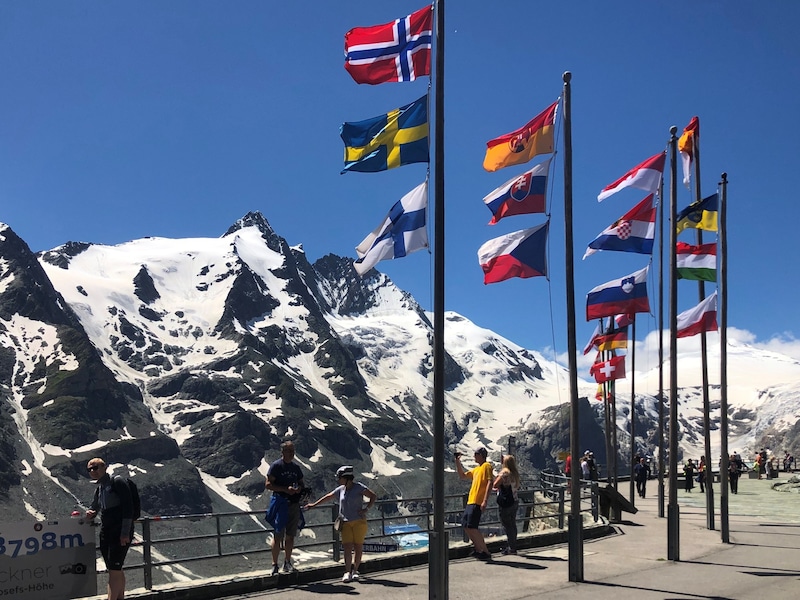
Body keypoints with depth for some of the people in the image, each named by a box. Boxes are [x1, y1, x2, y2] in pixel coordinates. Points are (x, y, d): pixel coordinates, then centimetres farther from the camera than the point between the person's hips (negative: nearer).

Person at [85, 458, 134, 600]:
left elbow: (128, 507, -16)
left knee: (114, 569, -11)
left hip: (120, 533, -8)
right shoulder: (99, 489, 15)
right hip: (106, 532, 8)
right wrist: (90, 513, 1)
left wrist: (125, 533, -20)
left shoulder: (117, 482, -9)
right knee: (116, 570, 14)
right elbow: (94, 506, 28)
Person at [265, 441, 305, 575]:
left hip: (294, 504, 6)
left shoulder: (296, 467, 14)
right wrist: (285, 489, -17)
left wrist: (299, 489, -1)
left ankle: (287, 563, 20)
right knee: (278, 536, -6)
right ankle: (274, 565, -2)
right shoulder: (276, 466, -4)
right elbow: (268, 484, -9)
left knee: (291, 536, 10)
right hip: (280, 504, -6)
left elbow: (301, 483, 23)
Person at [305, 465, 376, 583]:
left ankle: (355, 570, 13)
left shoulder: (359, 488, -5)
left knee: (358, 547, 1)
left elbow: (373, 496, -1)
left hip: (359, 521, -3)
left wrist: (366, 509, -11)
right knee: (347, 547, -6)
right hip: (345, 523, 4)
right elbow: (327, 497, 22)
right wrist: (314, 504, 27)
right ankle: (347, 572, -6)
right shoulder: (340, 490, 10)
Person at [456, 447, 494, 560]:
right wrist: (457, 462, 20)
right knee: (465, 525, 13)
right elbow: (462, 476, 31)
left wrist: (485, 501, -24)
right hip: (471, 501, 10)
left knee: (472, 526, -14)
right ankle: (478, 549, 22)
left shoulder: (487, 466, -5)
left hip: (477, 503, -10)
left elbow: (490, 483, -16)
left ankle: (486, 552, -7)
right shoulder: (476, 469, 22)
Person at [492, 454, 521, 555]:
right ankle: (512, 547, 19)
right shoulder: (515, 474, 9)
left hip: (506, 503, -8)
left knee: (507, 525, -2)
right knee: (512, 525, 13)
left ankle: (511, 548, 0)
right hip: (514, 501, 8)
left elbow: (494, 485, -14)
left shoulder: (504, 473, -15)